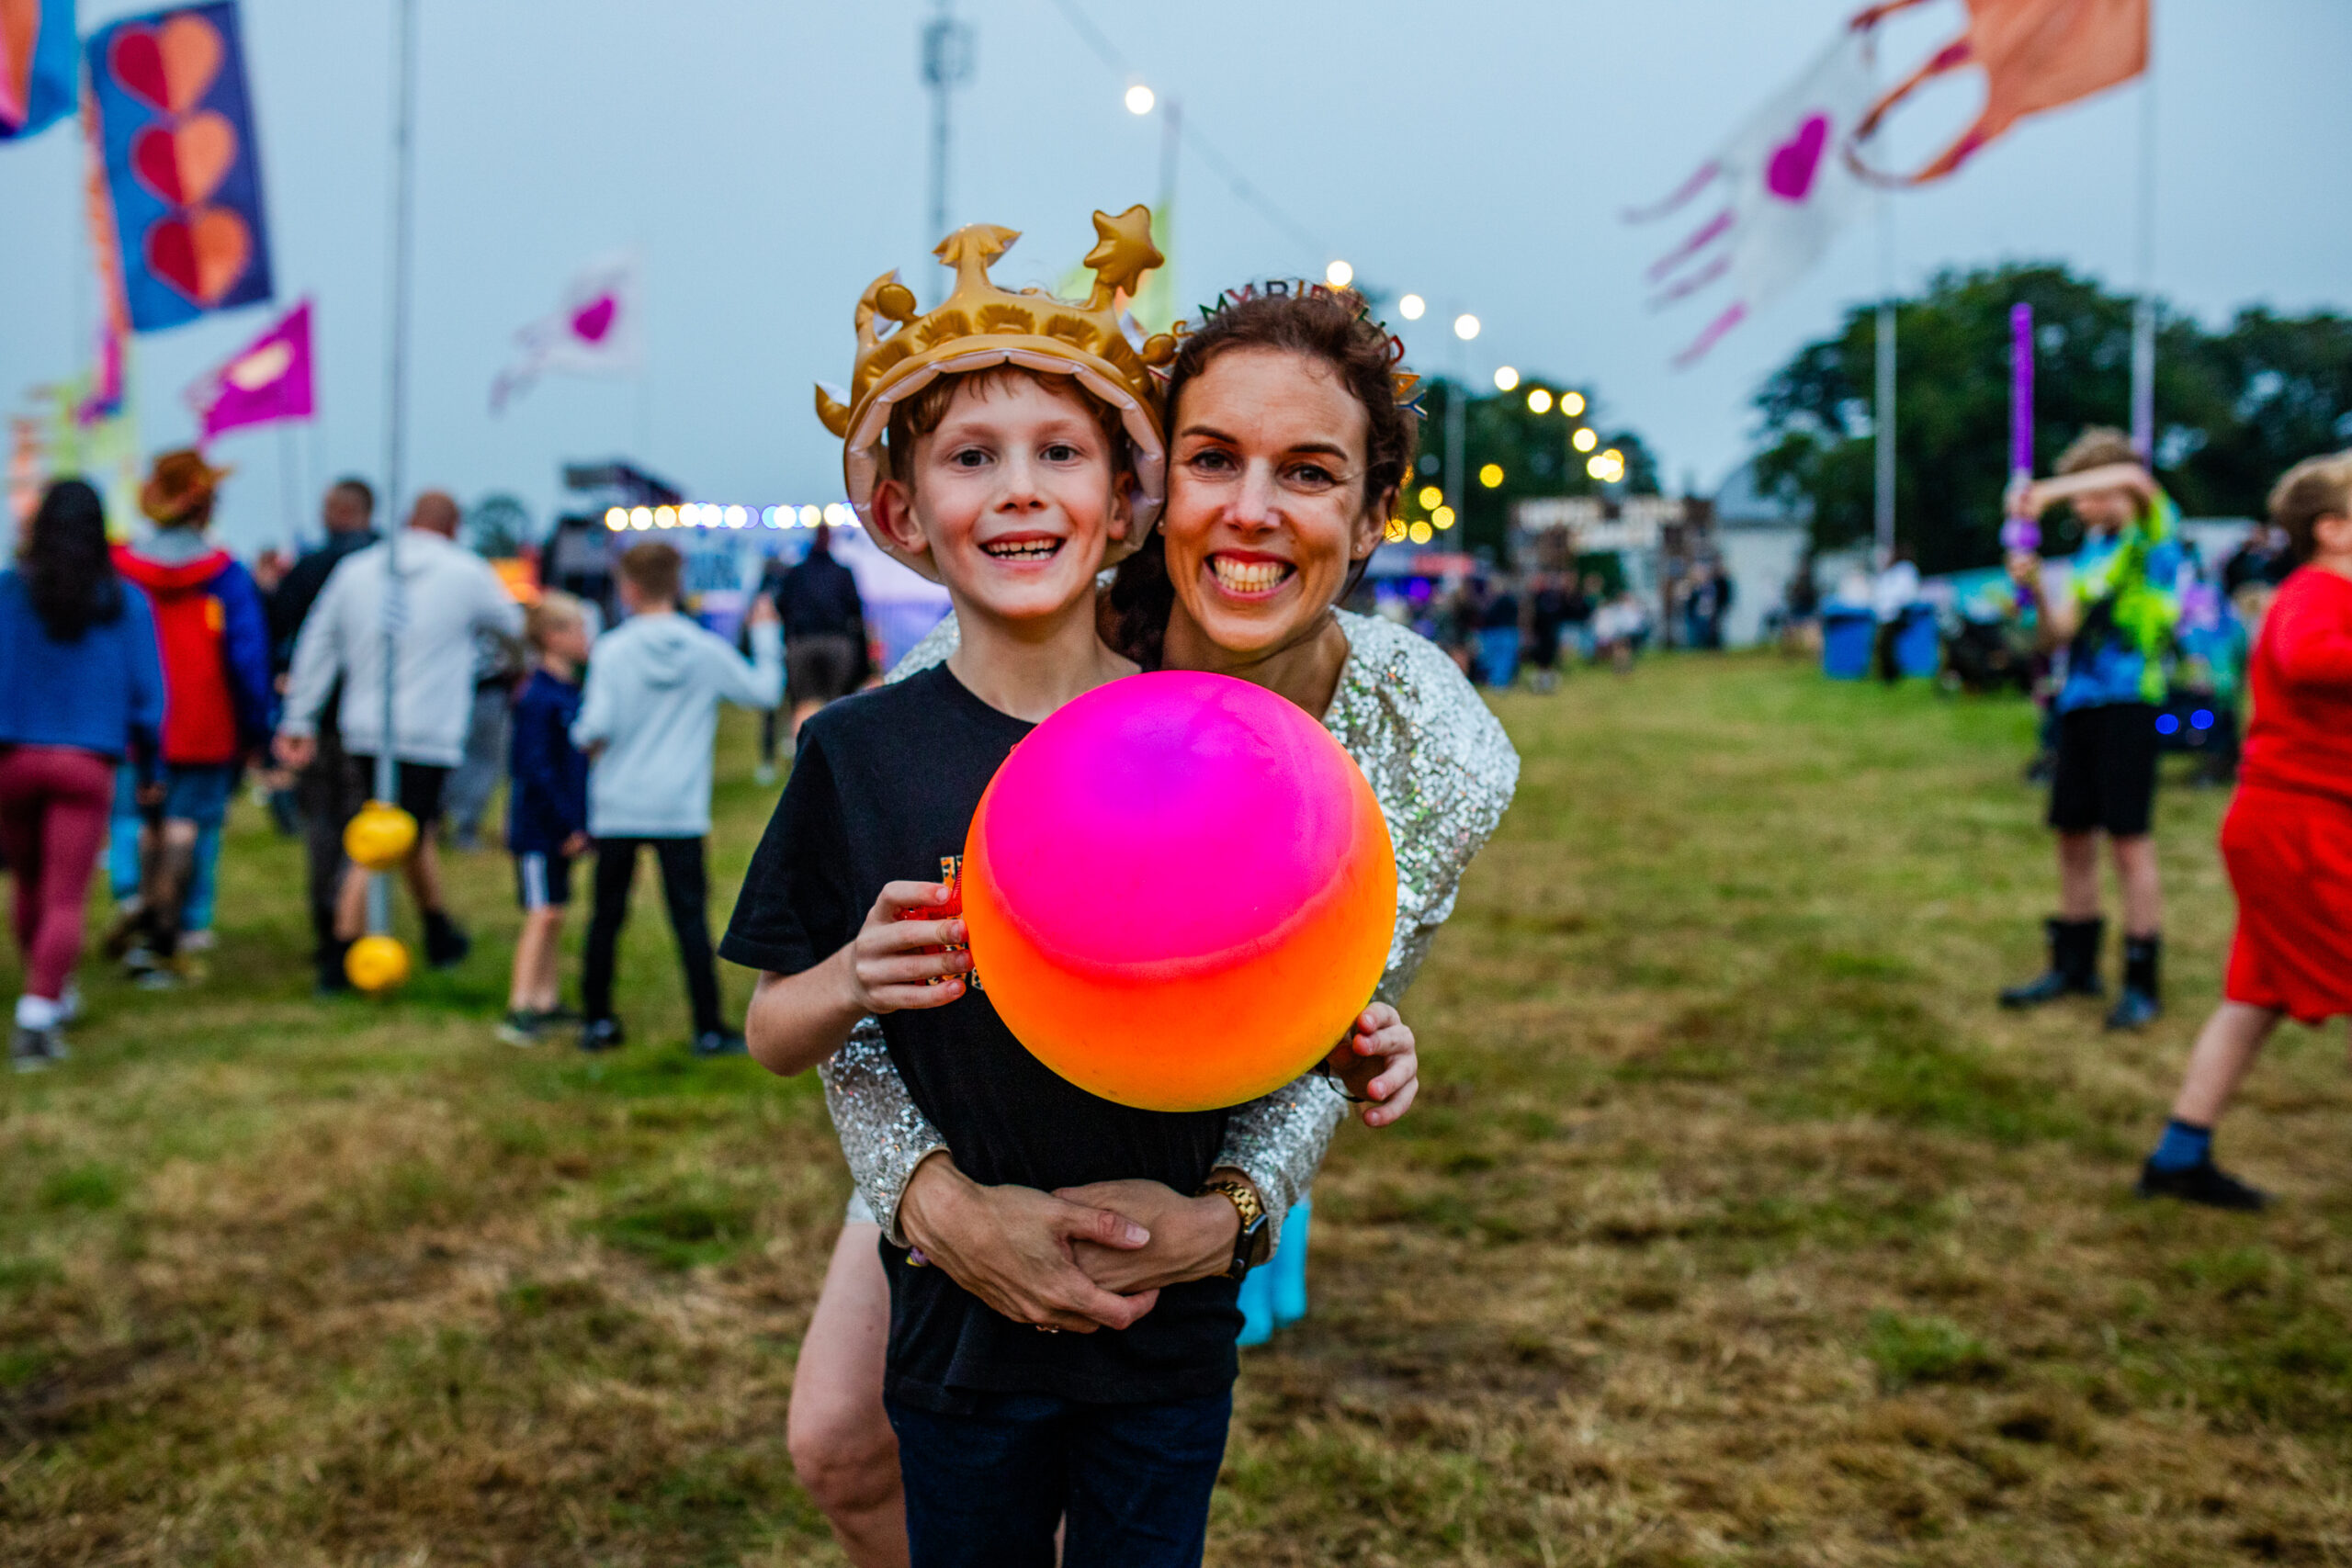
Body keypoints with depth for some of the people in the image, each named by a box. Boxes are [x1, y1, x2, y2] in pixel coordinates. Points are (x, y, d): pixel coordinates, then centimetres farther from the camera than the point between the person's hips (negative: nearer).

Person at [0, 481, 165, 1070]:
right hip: (88, 763, -1)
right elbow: (147, 690, 3)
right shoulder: (125, 601, 2)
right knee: (65, 900, -3)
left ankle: (54, 998, 34)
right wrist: (148, 768, 13)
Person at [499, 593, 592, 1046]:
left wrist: (581, 821, 18)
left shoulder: (569, 692, 11)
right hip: (538, 826, -9)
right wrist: (569, 825, -18)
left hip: (562, 830, 9)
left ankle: (547, 1002, 21)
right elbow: (535, 768, -20)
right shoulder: (538, 698, -17)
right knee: (543, 914, -9)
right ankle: (518, 1011, -7)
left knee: (554, 915, 13)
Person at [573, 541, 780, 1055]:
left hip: (617, 806, 0)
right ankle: (708, 1028, 4)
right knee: (690, 916, 3)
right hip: (681, 811, 0)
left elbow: (595, 728, -13)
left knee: (607, 915, 12)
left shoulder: (612, 650, -7)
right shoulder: (708, 651, -2)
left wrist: (584, 740, 10)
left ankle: (597, 1019, 20)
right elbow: (765, 691, 11)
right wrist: (765, 636, 23)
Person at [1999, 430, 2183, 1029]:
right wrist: (2036, 592, -7)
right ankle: (2073, 966, 23)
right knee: (2074, 836, 11)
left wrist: (2048, 492, -28)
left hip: (2129, 700, -7)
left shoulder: (2156, 531, -2)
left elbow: (2135, 478, -26)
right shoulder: (2090, 552, 17)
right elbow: (2061, 634, 10)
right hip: (2079, 702, 7)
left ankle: (2143, 984, 1)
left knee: (2130, 840, -5)